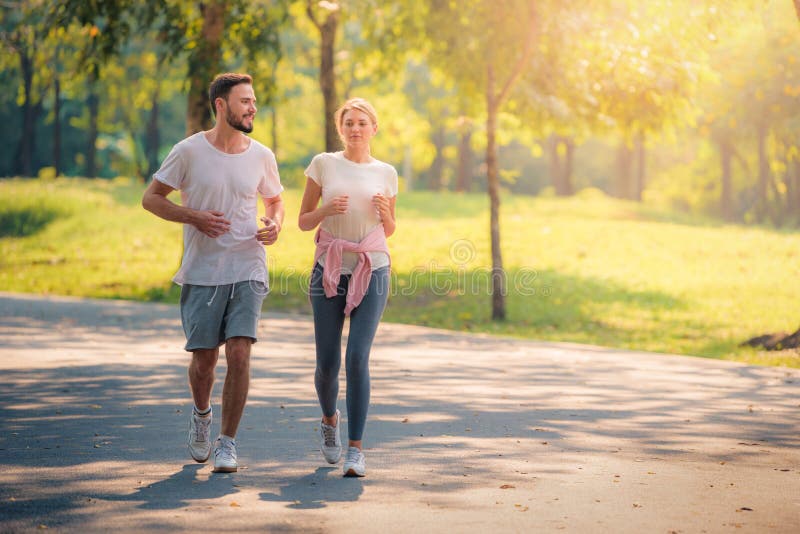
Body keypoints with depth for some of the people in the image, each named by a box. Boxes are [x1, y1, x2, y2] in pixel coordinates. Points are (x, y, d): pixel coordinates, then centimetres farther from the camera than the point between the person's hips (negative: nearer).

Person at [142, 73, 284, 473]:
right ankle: (201, 414, 39)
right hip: (201, 272, -1)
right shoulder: (189, 151, -4)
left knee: (239, 354, -12)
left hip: (247, 271, 1)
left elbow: (275, 201, 20)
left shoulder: (261, 156, 4)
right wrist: (194, 217, -14)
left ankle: (227, 444, -1)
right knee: (203, 359, 6)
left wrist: (275, 225, -3)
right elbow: (151, 198, 1)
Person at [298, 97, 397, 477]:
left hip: (372, 272, 0)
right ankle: (329, 420, 35)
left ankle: (355, 449, -8)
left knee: (358, 358, -12)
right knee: (328, 362, 3)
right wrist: (327, 209, -14)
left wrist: (385, 213, -6)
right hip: (329, 270, 0)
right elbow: (303, 221, 6)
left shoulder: (385, 173, 7)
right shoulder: (323, 164, 3)